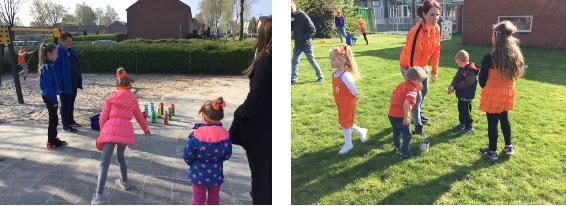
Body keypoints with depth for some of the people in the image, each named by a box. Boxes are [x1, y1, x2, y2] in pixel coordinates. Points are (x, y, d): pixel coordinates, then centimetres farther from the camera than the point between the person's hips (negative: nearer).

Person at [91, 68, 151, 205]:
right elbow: (139, 116, 30)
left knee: (104, 163, -6)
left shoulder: (111, 99, 10)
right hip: (126, 131, 3)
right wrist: (146, 129, 46)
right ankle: (124, 182, 43)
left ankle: (98, 196, -14)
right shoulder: (133, 99, 16)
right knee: (120, 156, 30)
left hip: (111, 131, -2)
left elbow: (102, 118, 7)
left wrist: (103, 133, 22)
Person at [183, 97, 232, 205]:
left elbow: (187, 155, -14)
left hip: (199, 174, -2)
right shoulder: (224, 134, -15)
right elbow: (227, 155, -3)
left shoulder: (197, 135, -23)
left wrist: (192, 163, 7)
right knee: (214, 198, 21)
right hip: (216, 175, 2)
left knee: (198, 198, 16)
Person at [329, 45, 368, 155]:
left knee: (345, 124, 7)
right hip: (341, 104, 8)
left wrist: (351, 97, -12)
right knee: (343, 123, 19)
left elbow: (355, 92, -31)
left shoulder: (345, 75, -30)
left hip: (348, 103, -8)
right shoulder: (334, 73, -3)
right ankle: (361, 131, 42)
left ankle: (348, 144, 28)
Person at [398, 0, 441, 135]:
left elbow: (436, 50, 1)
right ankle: (418, 125, 9)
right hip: (409, 67, -8)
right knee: (417, 95, -5)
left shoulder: (436, 28, -9)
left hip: (422, 65, 8)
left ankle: (418, 114, 45)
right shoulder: (417, 32, -34)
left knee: (424, 90, 22)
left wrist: (434, 70, 2)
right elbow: (412, 56, -32)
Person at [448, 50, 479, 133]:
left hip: (467, 96, -9)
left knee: (466, 111, -1)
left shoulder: (471, 71, -19)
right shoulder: (461, 69, 7)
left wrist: (454, 87, -24)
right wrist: (451, 87, -10)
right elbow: (456, 78, 7)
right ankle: (462, 123, 34)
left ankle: (469, 127, 11)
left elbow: (467, 83, -24)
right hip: (460, 94, 9)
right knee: (460, 109, 19)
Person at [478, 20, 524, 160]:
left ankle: (492, 151, 17)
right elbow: (515, 75, 8)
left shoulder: (489, 57, -21)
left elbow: (482, 79, -11)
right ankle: (508, 147, 34)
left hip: (492, 94, -6)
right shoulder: (515, 55, -3)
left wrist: (486, 88, 9)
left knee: (492, 122, 6)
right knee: (504, 119, 22)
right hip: (508, 93, 6)